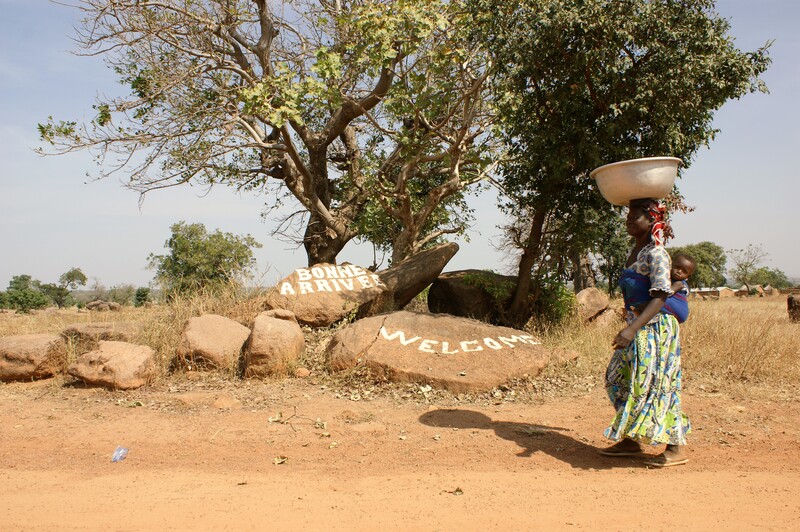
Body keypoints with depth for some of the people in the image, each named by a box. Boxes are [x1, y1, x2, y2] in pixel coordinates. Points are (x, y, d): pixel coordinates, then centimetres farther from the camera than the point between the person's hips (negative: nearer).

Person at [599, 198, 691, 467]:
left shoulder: (655, 254, -16)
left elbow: (660, 297, -25)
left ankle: (677, 447, 7)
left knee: (654, 384, -7)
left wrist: (632, 329, -35)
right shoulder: (635, 251, 11)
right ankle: (631, 440, 22)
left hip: (655, 327, -9)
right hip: (637, 326, 9)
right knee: (619, 379, 10)